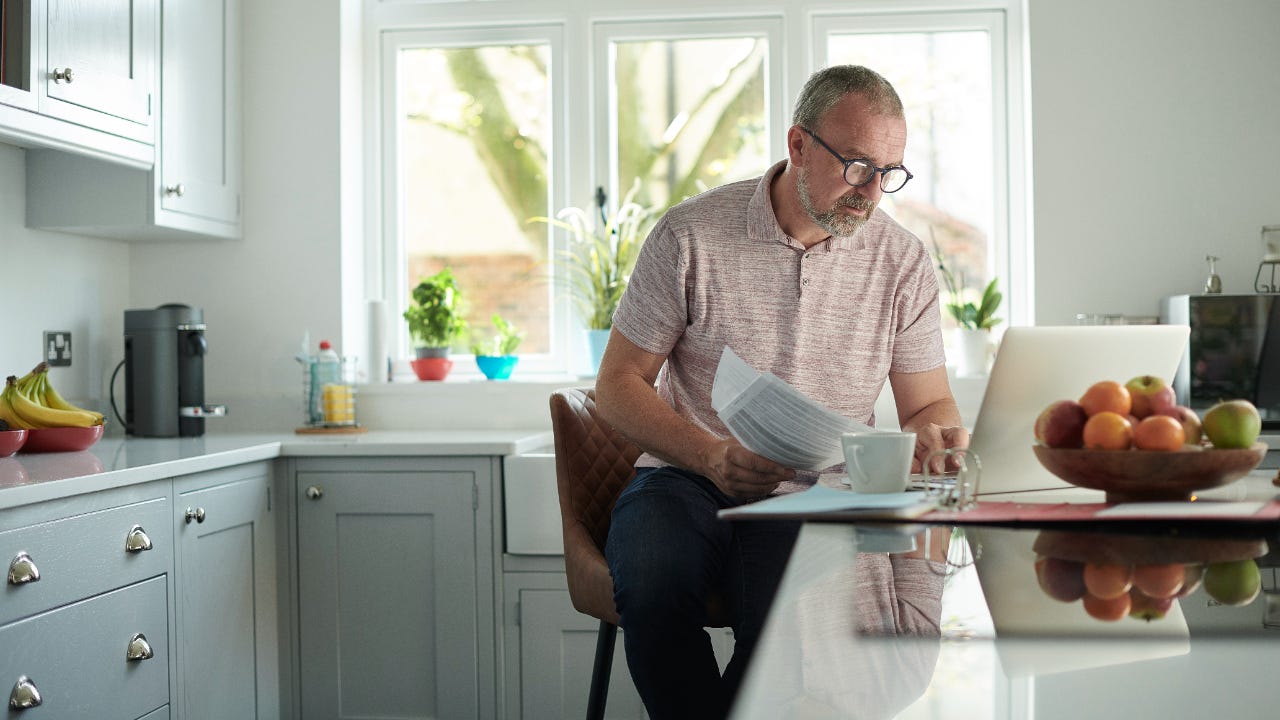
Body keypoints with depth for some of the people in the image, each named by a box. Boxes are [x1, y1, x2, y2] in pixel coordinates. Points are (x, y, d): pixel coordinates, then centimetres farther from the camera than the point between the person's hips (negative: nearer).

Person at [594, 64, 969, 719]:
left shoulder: (904, 263, 5)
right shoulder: (690, 235, -3)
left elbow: (928, 405, 11)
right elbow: (618, 384, -1)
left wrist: (932, 435, -15)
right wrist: (712, 458, -18)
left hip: (815, 495, 1)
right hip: (687, 477, 0)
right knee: (654, 585, -34)